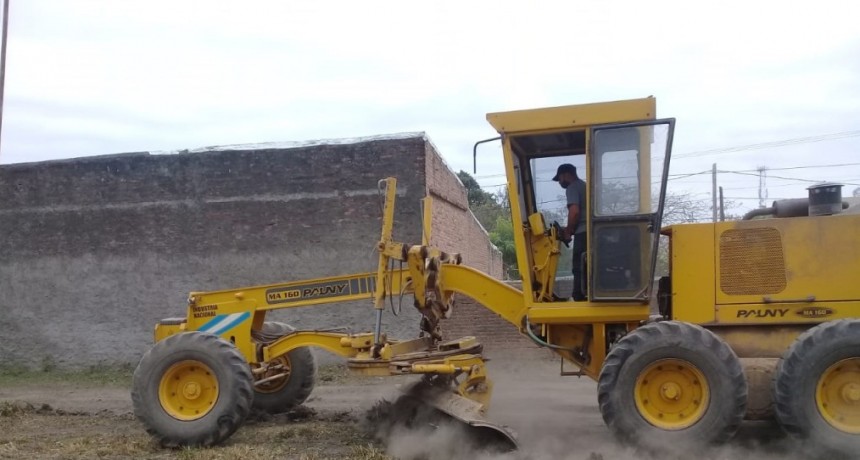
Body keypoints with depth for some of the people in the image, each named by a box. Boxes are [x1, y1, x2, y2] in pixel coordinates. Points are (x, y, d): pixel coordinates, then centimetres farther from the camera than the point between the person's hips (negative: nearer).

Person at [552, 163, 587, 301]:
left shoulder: (572, 188, -4)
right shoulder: (585, 186, 25)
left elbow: (575, 212, -17)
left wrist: (568, 231, -5)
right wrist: (570, 229, 22)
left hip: (583, 233, -9)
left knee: (580, 269, -7)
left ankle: (579, 300, -9)